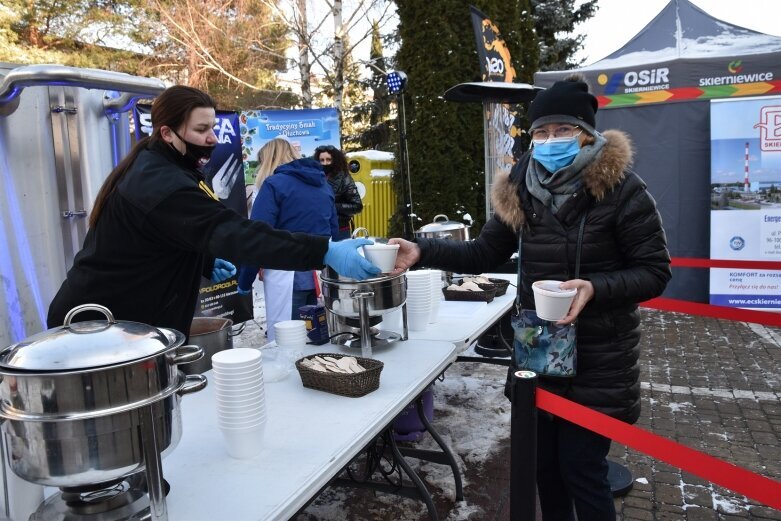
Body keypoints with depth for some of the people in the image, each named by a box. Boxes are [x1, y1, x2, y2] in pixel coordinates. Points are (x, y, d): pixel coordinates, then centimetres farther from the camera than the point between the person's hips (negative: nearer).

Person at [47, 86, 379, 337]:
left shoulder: (149, 169, 7)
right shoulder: (163, 184, -26)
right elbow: (234, 233, -39)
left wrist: (205, 263, 3)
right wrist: (326, 253, -45)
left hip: (111, 317, 10)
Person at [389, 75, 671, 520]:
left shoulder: (621, 189, -14)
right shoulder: (521, 189, 0)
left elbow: (655, 272, -11)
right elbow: (485, 253, 3)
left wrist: (595, 289, -28)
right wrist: (423, 252, -11)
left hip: (596, 358, -4)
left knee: (581, 468, 4)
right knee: (545, 462, 17)